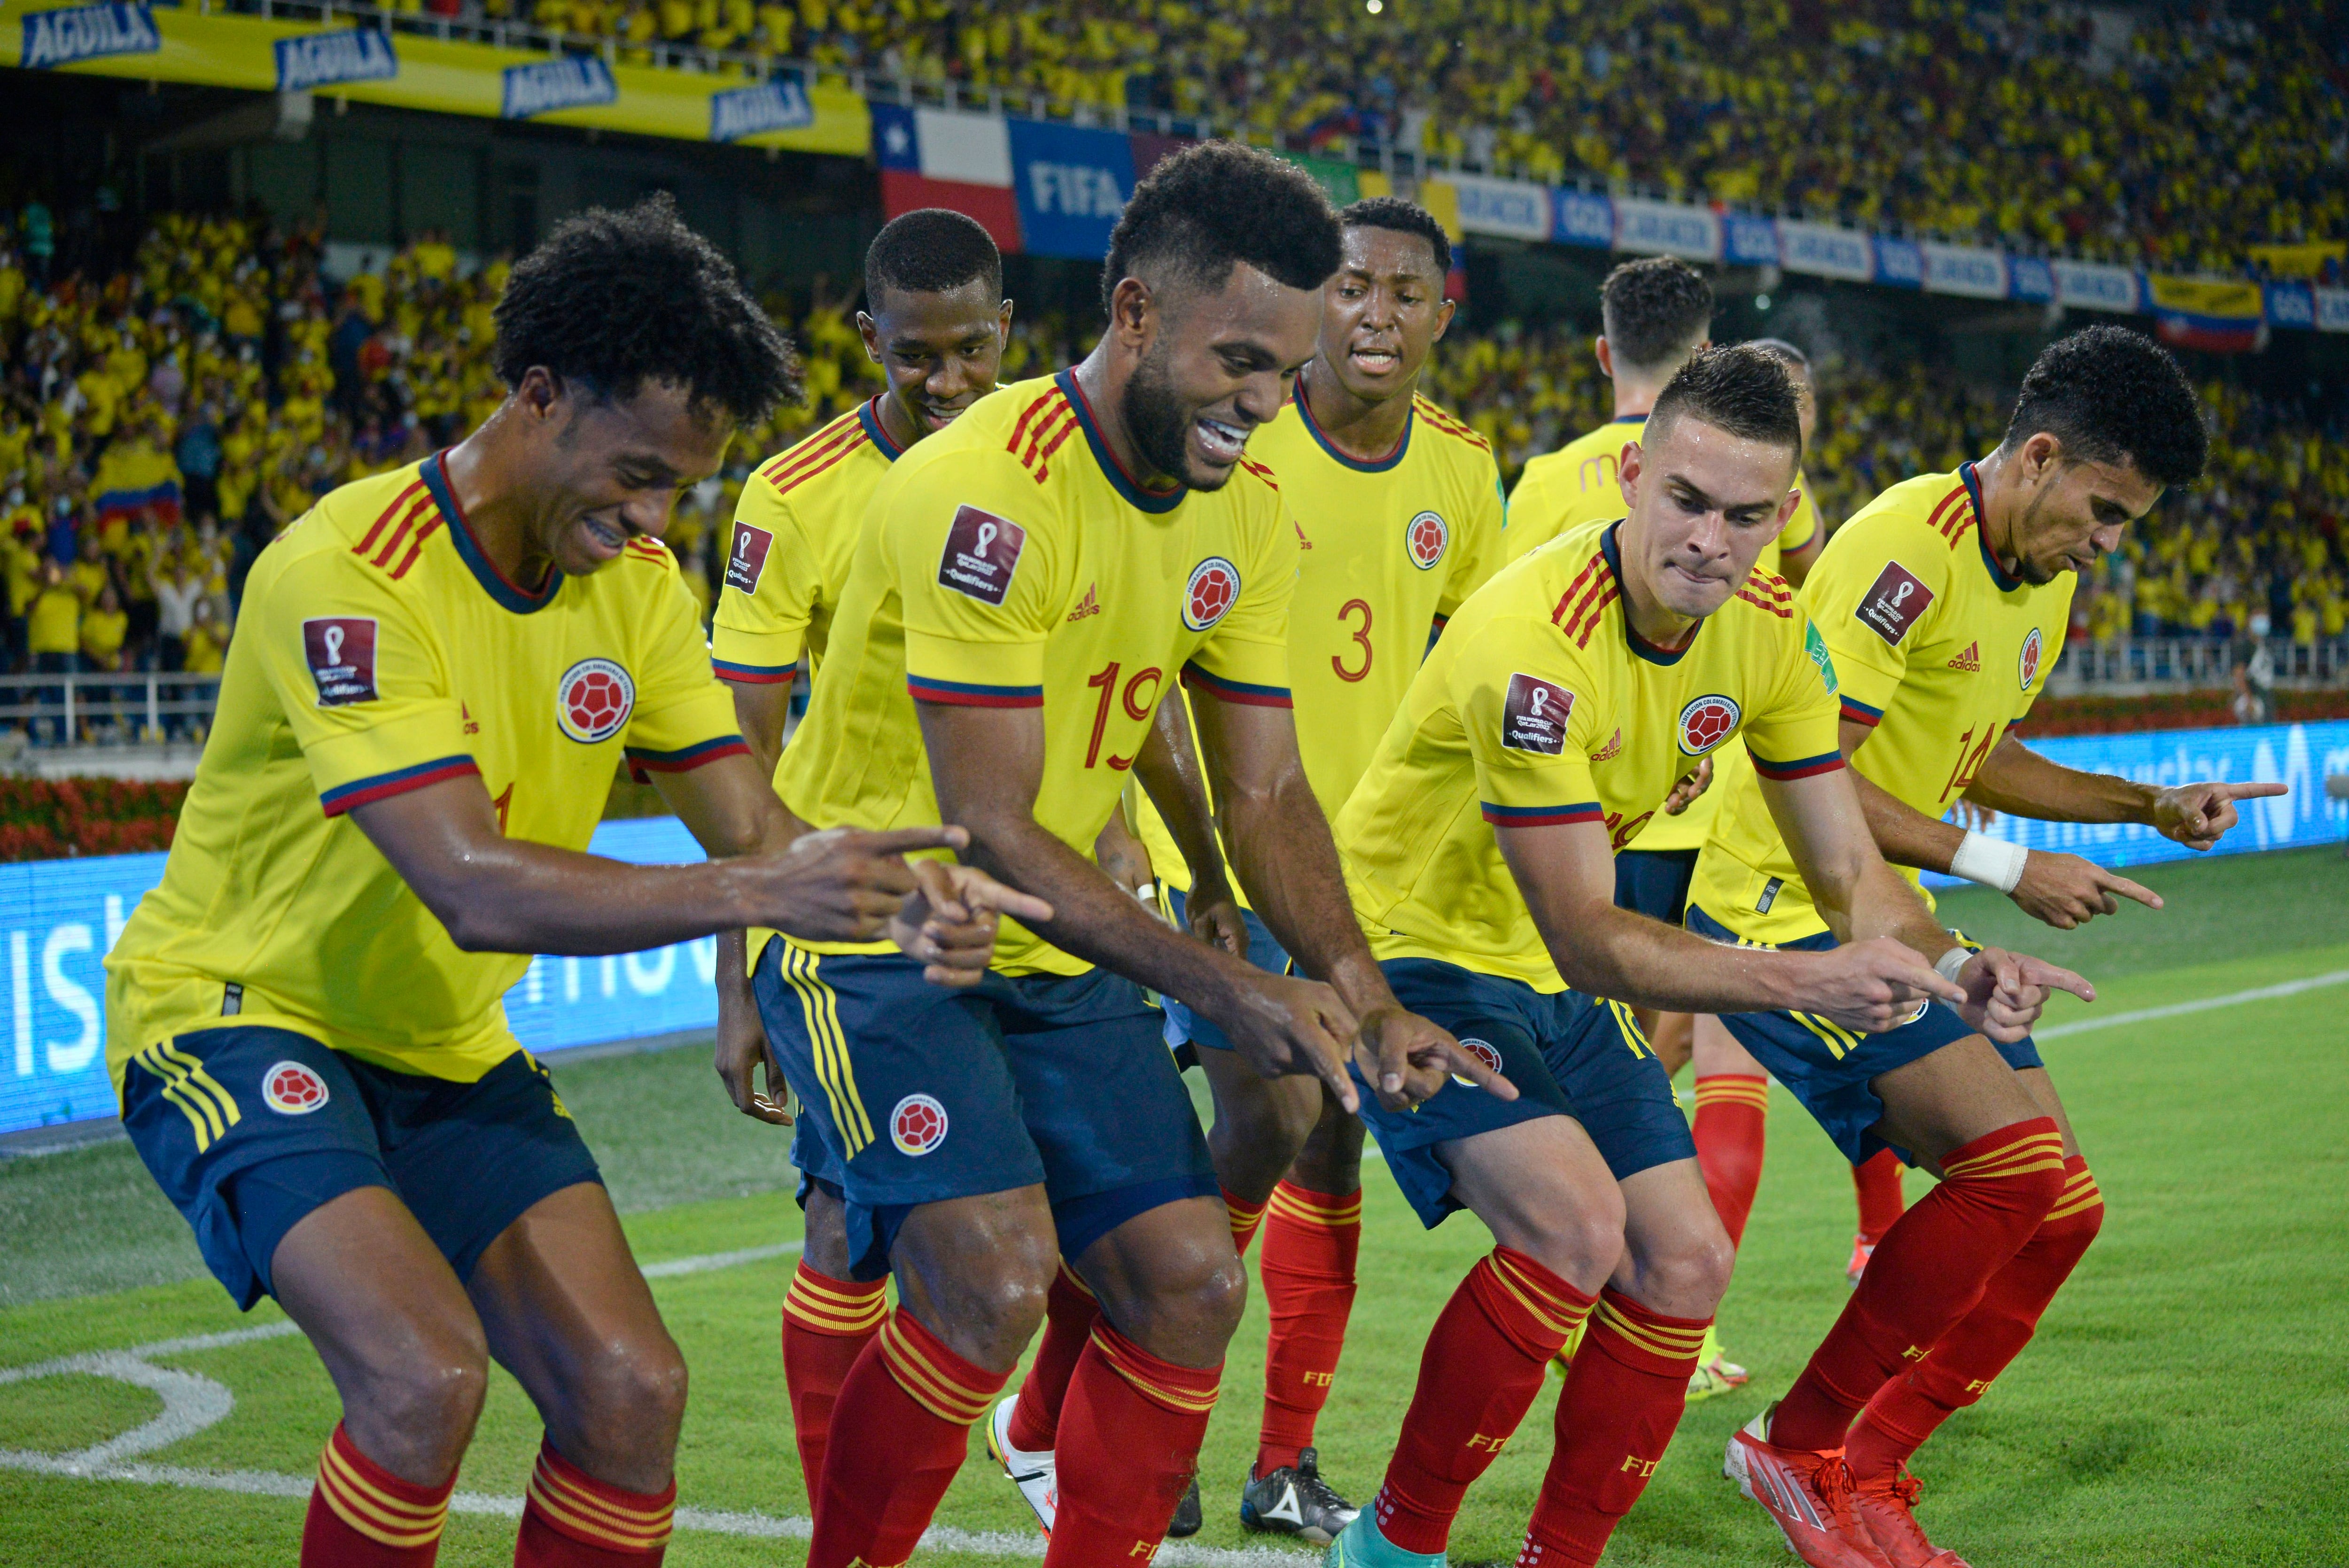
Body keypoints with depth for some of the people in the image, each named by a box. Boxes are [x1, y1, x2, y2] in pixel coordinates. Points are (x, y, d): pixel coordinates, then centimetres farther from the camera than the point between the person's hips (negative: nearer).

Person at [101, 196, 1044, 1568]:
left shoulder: (635, 579, -1)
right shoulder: (350, 574, -25)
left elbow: (751, 825, -5)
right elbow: (476, 889, -33)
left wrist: (898, 901, -27)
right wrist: (759, 891, -42)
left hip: (446, 1047, 7)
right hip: (238, 1016, -7)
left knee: (631, 1390, -6)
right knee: (427, 1375, -27)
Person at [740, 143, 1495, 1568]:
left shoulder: (1245, 509, -1)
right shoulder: (984, 492, -25)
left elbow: (1268, 791, 3)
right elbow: (989, 831, -25)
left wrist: (1370, 1003, -12)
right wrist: (1224, 990, -29)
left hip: (1059, 954, 7)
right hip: (876, 932, -7)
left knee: (1191, 1280, 1)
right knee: (994, 1276, -23)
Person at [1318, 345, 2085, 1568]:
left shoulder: (1766, 632, -8)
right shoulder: (1534, 641, -31)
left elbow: (1852, 869, -3)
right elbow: (1585, 939, -32)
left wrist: (1942, 964, -26)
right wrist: (1799, 981, -43)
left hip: (1559, 991, 8)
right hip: (1415, 952, -8)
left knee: (1686, 1263, 1)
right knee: (1577, 1225, -25)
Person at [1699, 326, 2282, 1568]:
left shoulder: (2047, 577, 12)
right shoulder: (1908, 545, -18)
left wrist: (2151, 806, 14)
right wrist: (2001, 869, -20)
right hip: (1785, 907, -10)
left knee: (2062, 1210, 4)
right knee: (2014, 1156, -21)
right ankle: (1802, 1448, -7)